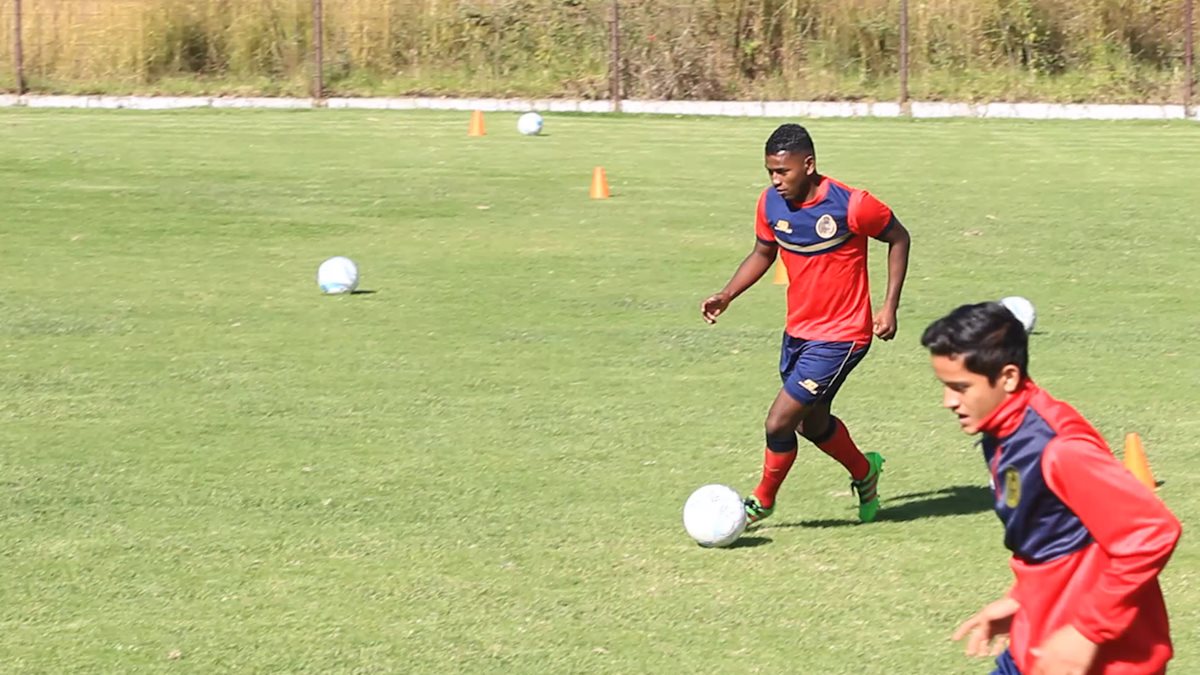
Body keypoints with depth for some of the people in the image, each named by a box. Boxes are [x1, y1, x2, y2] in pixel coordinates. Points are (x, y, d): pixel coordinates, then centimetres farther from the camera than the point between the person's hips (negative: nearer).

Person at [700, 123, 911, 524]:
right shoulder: (771, 204, -5)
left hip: (840, 337, -7)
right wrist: (726, 296, 0)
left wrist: (890, 306, -8)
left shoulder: (851, 205, -21)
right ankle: (864, 472, 49)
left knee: (779, 422, -10)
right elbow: (763, 253, 13)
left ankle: (762, 501, 15)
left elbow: (898, 238, -5)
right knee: (812, 424, 21)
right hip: (797, 332, 7)